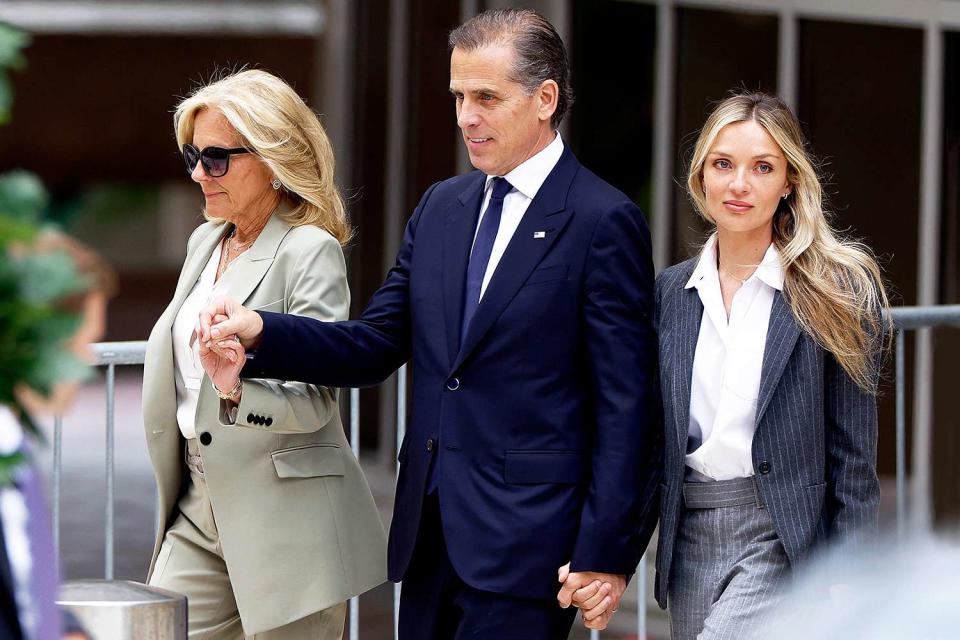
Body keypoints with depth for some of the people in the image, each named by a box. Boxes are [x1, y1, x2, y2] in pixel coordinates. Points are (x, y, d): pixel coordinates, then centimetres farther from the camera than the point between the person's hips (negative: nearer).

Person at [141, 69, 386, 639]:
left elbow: (314, 401, -17)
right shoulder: (206, 242, 14)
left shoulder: (311, 252, -11)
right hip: (200, 511, 7)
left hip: (285, 522, -7)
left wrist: (236, 386, -37)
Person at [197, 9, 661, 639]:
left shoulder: (604, 222, -8)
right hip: (431, 534, 7)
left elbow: (627, 405, -10)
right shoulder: (442, 206, 14)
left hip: (523, 539, -7)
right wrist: (260, 332, -6)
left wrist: (605, 556, -14)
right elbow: (376, 344, 11)